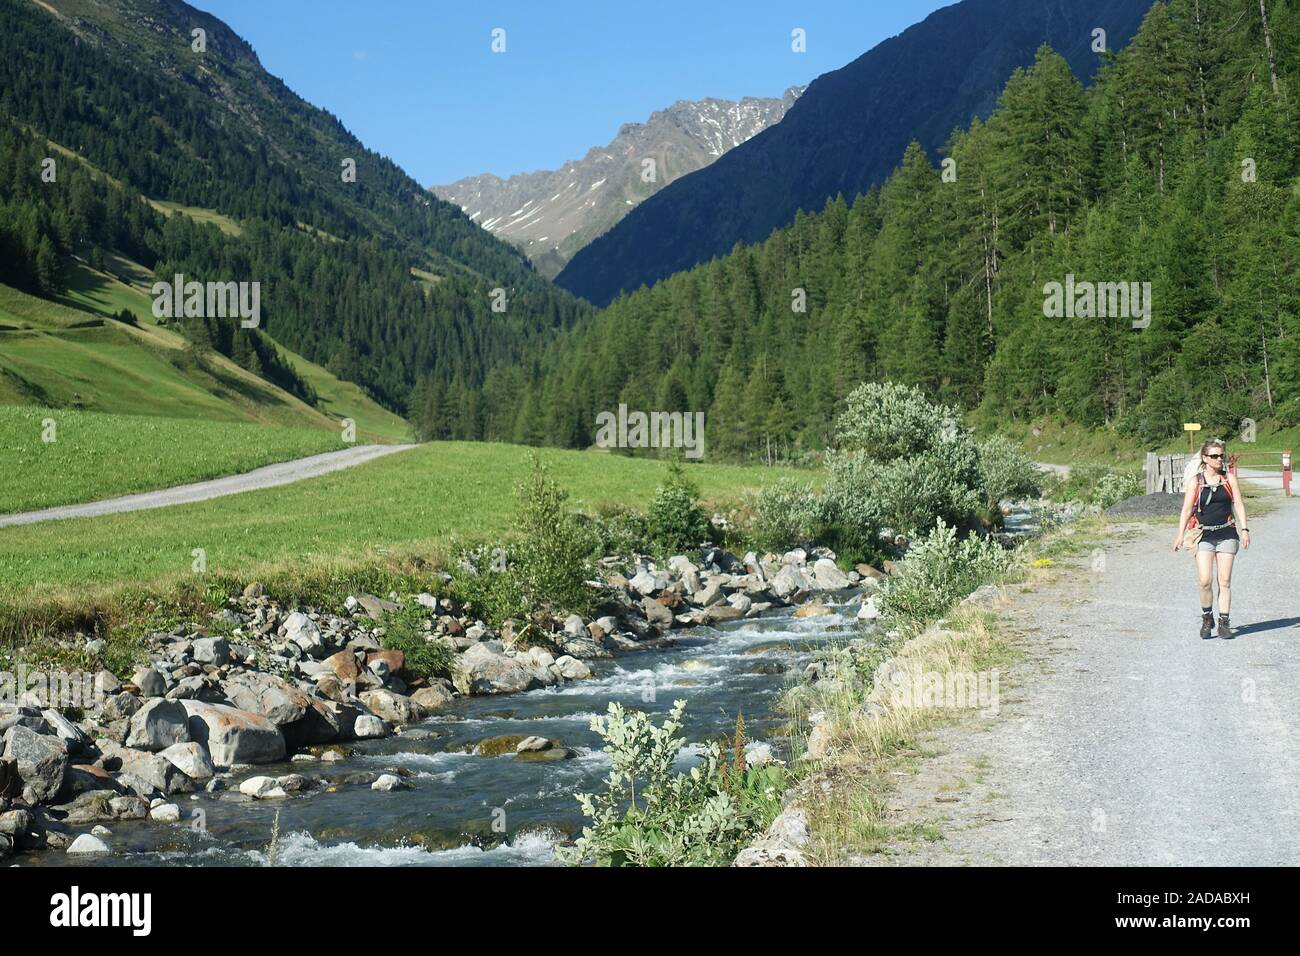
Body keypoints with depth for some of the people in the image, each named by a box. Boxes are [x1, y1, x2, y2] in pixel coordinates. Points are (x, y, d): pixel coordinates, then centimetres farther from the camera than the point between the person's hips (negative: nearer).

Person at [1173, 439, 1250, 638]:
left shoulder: (1229, 478, 7)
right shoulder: (1195, 481, 2)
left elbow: (1238, 504, 6)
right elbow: (1187, 509, 2)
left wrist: (1244, 529, -3)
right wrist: (1180, 534, -5)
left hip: (1227, 534, 2)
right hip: (1204, 535, -2)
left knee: (1225, 581, 0)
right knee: (1205, 581, -11)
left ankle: (1224, 622, 7)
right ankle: (1207, 618, 10)